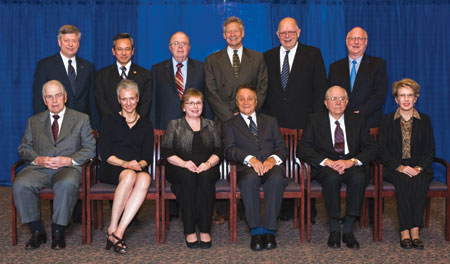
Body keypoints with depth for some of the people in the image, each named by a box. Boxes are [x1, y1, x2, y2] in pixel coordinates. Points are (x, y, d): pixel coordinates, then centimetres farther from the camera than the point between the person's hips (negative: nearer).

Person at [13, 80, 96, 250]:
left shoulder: (81, 119, 14)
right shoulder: (34, 121, 22)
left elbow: (90, 148, 6)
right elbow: (23, 148, 16)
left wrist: (69, 160, -11)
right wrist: (37, 159, -7)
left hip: (68, 167, -2)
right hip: (39, 168, 3)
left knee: (67, 184, -38)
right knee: (20, 184, -29)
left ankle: (58, 232, -21)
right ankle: (37, 231, -13)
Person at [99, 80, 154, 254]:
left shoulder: (145, 124, 18)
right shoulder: (109, 121, 12)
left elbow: (148, 155, 10)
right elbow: (105, 153, 1)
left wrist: (140, 164, -13)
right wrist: (124, 163, -16)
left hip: (138, 168, 2)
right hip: (111, 170, -2)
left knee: (145, 178, -36)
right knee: (129, 176, -38)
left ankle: (118, 232, -39)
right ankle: (112, 228, -33)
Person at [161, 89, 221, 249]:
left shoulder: (210, 125, 20)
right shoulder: (174, 125, 14)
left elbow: (218, 151, 11)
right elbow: (166, 151, 4)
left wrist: (208, 163, -10)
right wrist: (184, 163, -12)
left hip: (206, 168, 1)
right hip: (180, 169, -1)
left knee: (205, 178, -34)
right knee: (188, 178, -35)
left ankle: (205, 231, -32)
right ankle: (189, 231, -32)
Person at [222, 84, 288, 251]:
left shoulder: (270, 121, 26)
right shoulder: (229, 125, 19)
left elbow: (282, 148, 14)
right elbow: (229, 150, 0)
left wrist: (273, 159, -10)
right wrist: (250, 159, -20)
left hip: (271, 165, 2)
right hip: (246, 168, -1)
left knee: (276, 178, -35)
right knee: (250, 178, -38)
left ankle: (269, 230, -29)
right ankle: (256, 231, -29)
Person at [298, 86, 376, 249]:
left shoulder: (358, 120, 14)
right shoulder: (315, 120, 10)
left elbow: (371, 149, 5)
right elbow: (303, 150, -2)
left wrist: (352, 161, -15)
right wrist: (327, 161, -17)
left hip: (352, 165, 1)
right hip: (325, 167, -1)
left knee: (359, 177, -34)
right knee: (332, 177, -36)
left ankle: (348, 230, -23)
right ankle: (334, 229, -21)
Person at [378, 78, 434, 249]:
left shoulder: (424, 120, 13)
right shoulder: (388, 120, 10)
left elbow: (430, 151, 8)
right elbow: (382, 150, 2)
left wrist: (419, 168, -12)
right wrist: (399, 167, -14)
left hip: (419, 168, 1)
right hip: (394, 168, -1)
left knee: (421, 182, -33)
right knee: (403, 181, -34)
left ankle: (414, 229, -33)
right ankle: (406, 230, -33)